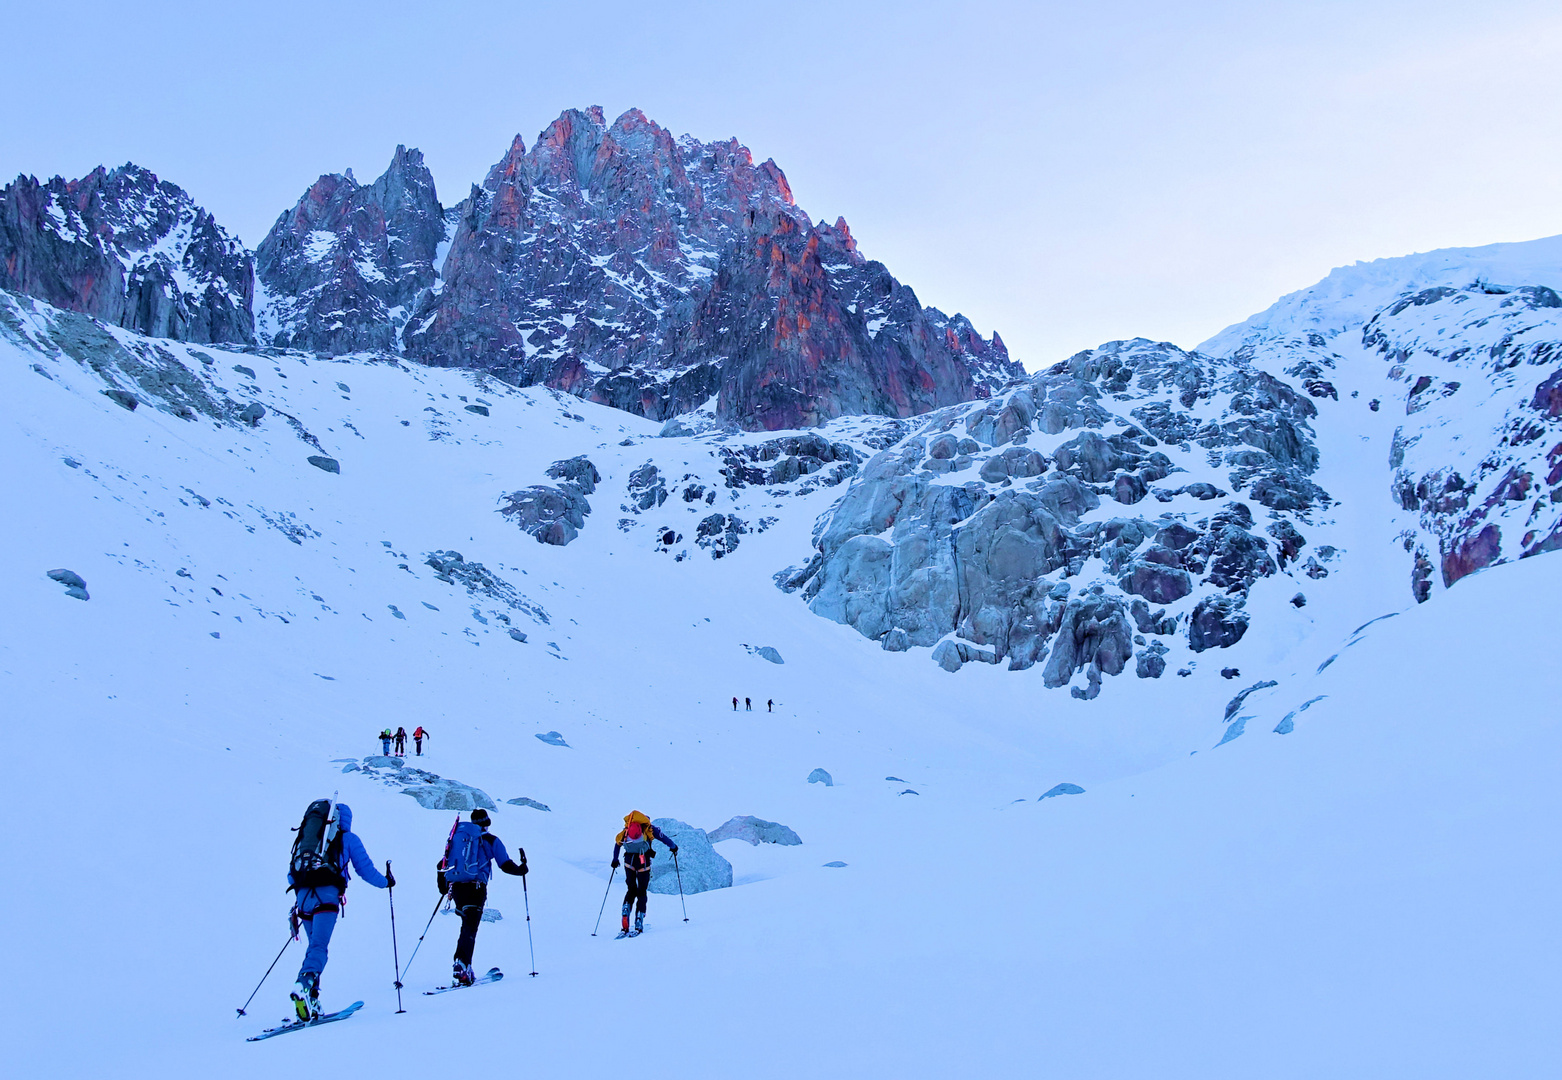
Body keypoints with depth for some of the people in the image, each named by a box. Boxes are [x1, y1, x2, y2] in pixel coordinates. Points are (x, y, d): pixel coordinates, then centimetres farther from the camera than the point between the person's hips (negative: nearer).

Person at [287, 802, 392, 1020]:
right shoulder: (349, 838, 15)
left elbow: (292, 874, 30)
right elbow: (365, 869, 14)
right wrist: (386, 881, 30)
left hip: (303, 895, 5)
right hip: (326, 895, -5)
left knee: (315, 945, 17)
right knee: (319, 946, -14)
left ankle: (311, 999, 7)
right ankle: (303, 984, -40)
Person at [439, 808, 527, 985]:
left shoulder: (456, 835, 18)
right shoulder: (491, 840, 5)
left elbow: (442, 865, 17)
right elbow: (506, 865, 3)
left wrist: (443, 888, 27)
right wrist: (521, 869, 22)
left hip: (455, 887, 5)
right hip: (475, 888, -5)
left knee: (468, 925, 19)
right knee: (470, 928, -7)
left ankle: (466, 967, 16)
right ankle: (461, 965, -27)